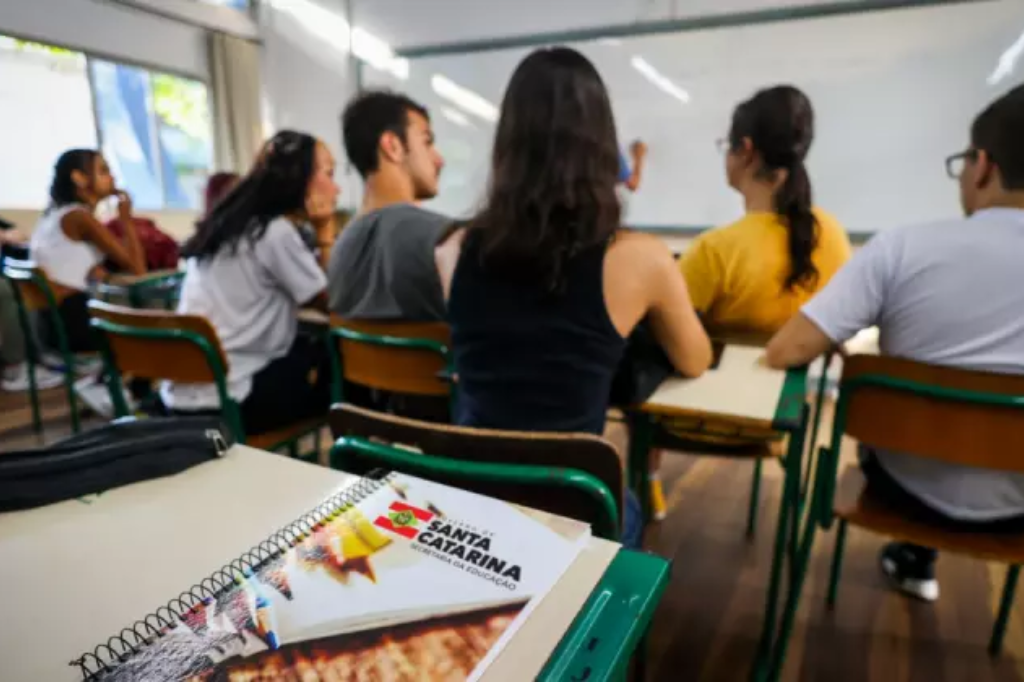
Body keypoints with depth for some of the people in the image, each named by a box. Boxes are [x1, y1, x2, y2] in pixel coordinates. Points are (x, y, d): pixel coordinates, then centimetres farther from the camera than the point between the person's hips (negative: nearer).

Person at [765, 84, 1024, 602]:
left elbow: (783, 353, -23)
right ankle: (913, 559, 48)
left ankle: (915, 558, 47)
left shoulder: (904, 248, -21)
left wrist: (839, 340, -1)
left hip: (911, 482, -2)